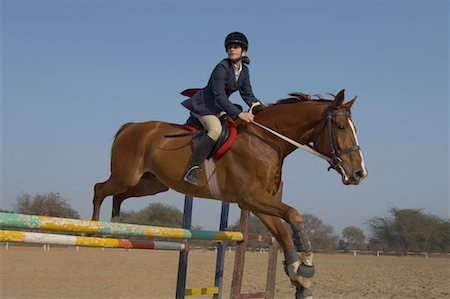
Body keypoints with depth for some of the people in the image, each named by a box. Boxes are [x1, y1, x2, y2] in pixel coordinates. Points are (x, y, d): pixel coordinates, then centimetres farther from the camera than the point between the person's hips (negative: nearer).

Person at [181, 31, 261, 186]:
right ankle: (192, 169, -34)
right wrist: (239, 114, -34)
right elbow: (220, 97, -28)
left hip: (221, 108, 9)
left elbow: (248, 95, 10)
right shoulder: (222, 68, -22)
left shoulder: (244, 70, 3)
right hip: (204, 106, -9)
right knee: (216, 129, -34)